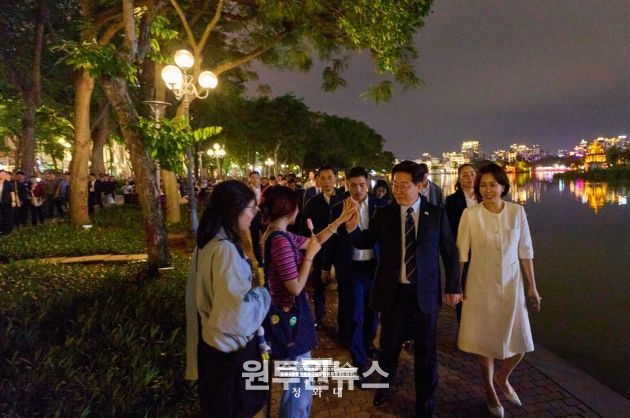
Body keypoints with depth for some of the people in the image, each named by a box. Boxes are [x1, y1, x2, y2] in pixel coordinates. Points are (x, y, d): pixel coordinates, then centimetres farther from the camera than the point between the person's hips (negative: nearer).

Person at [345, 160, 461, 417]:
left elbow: (450, 252, 4)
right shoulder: (383, 214, -3)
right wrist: (352, 226, -19)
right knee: (389, 346, 16)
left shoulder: (437, 214, -4)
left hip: (425, 292, 0)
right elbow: (365, 243, 1)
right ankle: (385, 384, 48)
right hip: (393, 291, 1)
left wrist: (453, 286, 5)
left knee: (426, 353, 12)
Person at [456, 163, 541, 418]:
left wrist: (532, 286, 4)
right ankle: (489, 389, 36)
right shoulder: (470, 214, -10)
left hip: (511, 285, 2)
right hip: (481, 285, -2)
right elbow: (461, 253, -5)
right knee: (486, 340, 11)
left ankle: (502, 378, 37)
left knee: (520, 343, 5)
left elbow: (525, 251, 2)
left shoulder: (517, 211, -4)